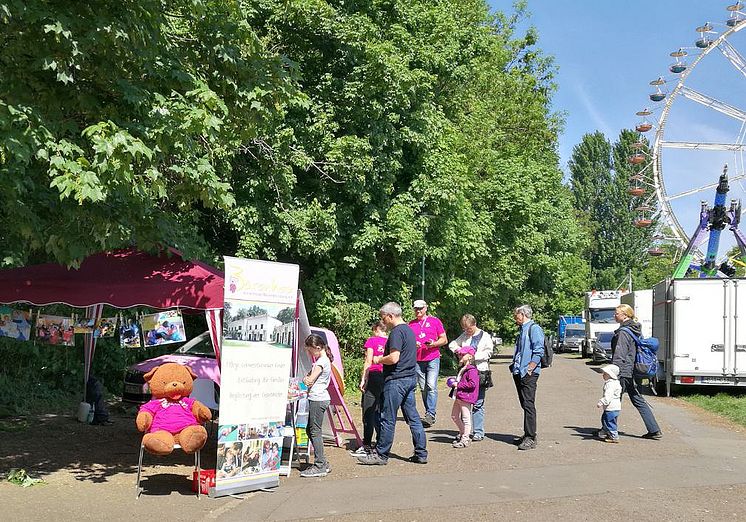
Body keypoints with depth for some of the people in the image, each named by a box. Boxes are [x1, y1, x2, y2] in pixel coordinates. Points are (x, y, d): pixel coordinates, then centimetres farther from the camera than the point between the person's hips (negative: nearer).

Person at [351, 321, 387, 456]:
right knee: (381, 412, 10)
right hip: (387, 378, 4)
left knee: (368, 412, -1)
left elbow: (368, 362, -4)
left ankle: (367, 445, -3)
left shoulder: (371, 341, 0)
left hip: (373, 376, -4)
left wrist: (363, 379, -1)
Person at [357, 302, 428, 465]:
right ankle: (421, 454, 13)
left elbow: (394, 358, -23)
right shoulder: (409, 330, 16)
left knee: (388, 419, -2)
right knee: (413, 418, 11)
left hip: (396, 380, -10)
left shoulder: (397, 332, -15)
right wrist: (383, 359, 18)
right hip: (411, 378, 10)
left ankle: (380, 455, 4)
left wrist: (379, 359, -6)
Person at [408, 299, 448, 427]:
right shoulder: (411, 324, 12)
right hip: (418, 360, 3)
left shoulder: (435, 321, 6)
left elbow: (444, 340, 7)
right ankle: (429, 414, 12)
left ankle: (430, 414, -17)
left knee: (431, 386, -14)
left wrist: (434, 344, -11)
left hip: (433, 359, -3)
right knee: (423, 388, 5)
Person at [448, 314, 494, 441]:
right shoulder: (464, 336, 13)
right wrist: (456, 348, -2)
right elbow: (452, 344, 20)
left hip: (480, 372, -4)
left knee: (478, 404, -3)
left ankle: (478, 432, 4)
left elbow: (488, 352, -6)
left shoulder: (485, 336, 3)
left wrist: (473, 356, -15)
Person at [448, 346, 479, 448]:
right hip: (458, 397, 11)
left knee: (465, 418, -3)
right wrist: (455, 382, 12)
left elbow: (472, 383, -25)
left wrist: (458, 385, -20)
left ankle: (465, 439, 4)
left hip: (465, 397, -11)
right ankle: (462, 434, 33)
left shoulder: (472, 370, -16)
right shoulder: (462, 369, 15)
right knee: (454, 416, 19)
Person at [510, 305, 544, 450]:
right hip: (519, 373, 9)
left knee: (528, 405, -10)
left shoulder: (534, 329, -8)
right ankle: (528, 434, 19)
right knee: (524, 404, 12)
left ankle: (530, 438, -9)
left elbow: (538, 352, -16)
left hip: (528, 374, -9)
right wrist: (514, 367, 16)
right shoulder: (522, 330, 21)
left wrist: (529, 369, -19)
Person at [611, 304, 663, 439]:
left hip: (623, 372, -9)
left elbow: (619, 356, -21)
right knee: (638, 401, 14)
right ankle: (654, 430, 15)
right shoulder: (635, 330, 13)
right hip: (633, 372, 9)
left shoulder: (623, 333, -16)